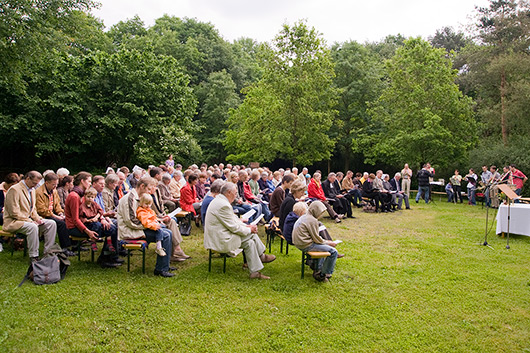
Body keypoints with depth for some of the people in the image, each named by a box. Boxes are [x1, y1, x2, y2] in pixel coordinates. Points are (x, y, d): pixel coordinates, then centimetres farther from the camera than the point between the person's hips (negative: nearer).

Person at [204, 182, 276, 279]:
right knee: (252, 235, -6)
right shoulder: (224, 205, -23)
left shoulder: (219, 200, 10)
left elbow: (233, 219, 16)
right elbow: (234, 228, -19)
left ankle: (255, 272, 10)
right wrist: (249, 229, -4)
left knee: (250, 242, 6)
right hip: (221, 241, -10)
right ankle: (261, 256, 10)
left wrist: (247, 226, 5)